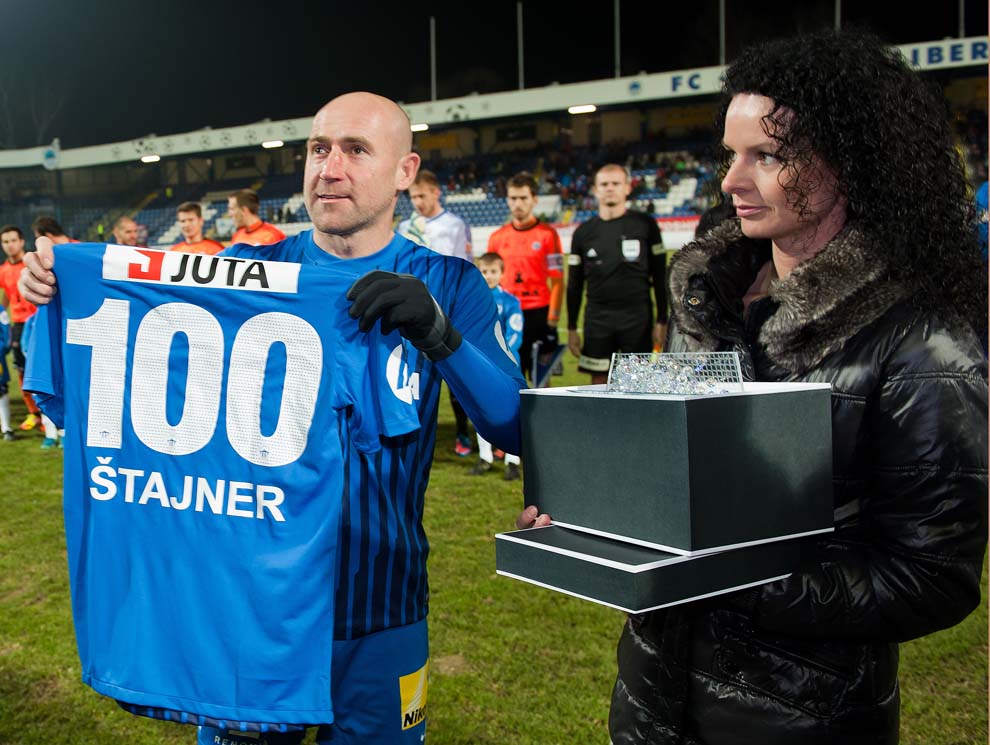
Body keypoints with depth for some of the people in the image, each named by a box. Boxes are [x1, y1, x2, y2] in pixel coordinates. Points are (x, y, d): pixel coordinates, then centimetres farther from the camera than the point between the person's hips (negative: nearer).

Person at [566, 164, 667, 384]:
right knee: (599, 383, 3)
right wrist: (571, 328, 8)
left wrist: (662, 321, -3)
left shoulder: (645, 225, 2)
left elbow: (660, 276, 3)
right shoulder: (583, 233, 8)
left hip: (638, 316, -2)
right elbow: (574, 285, 11)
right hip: (597, 318, 2)